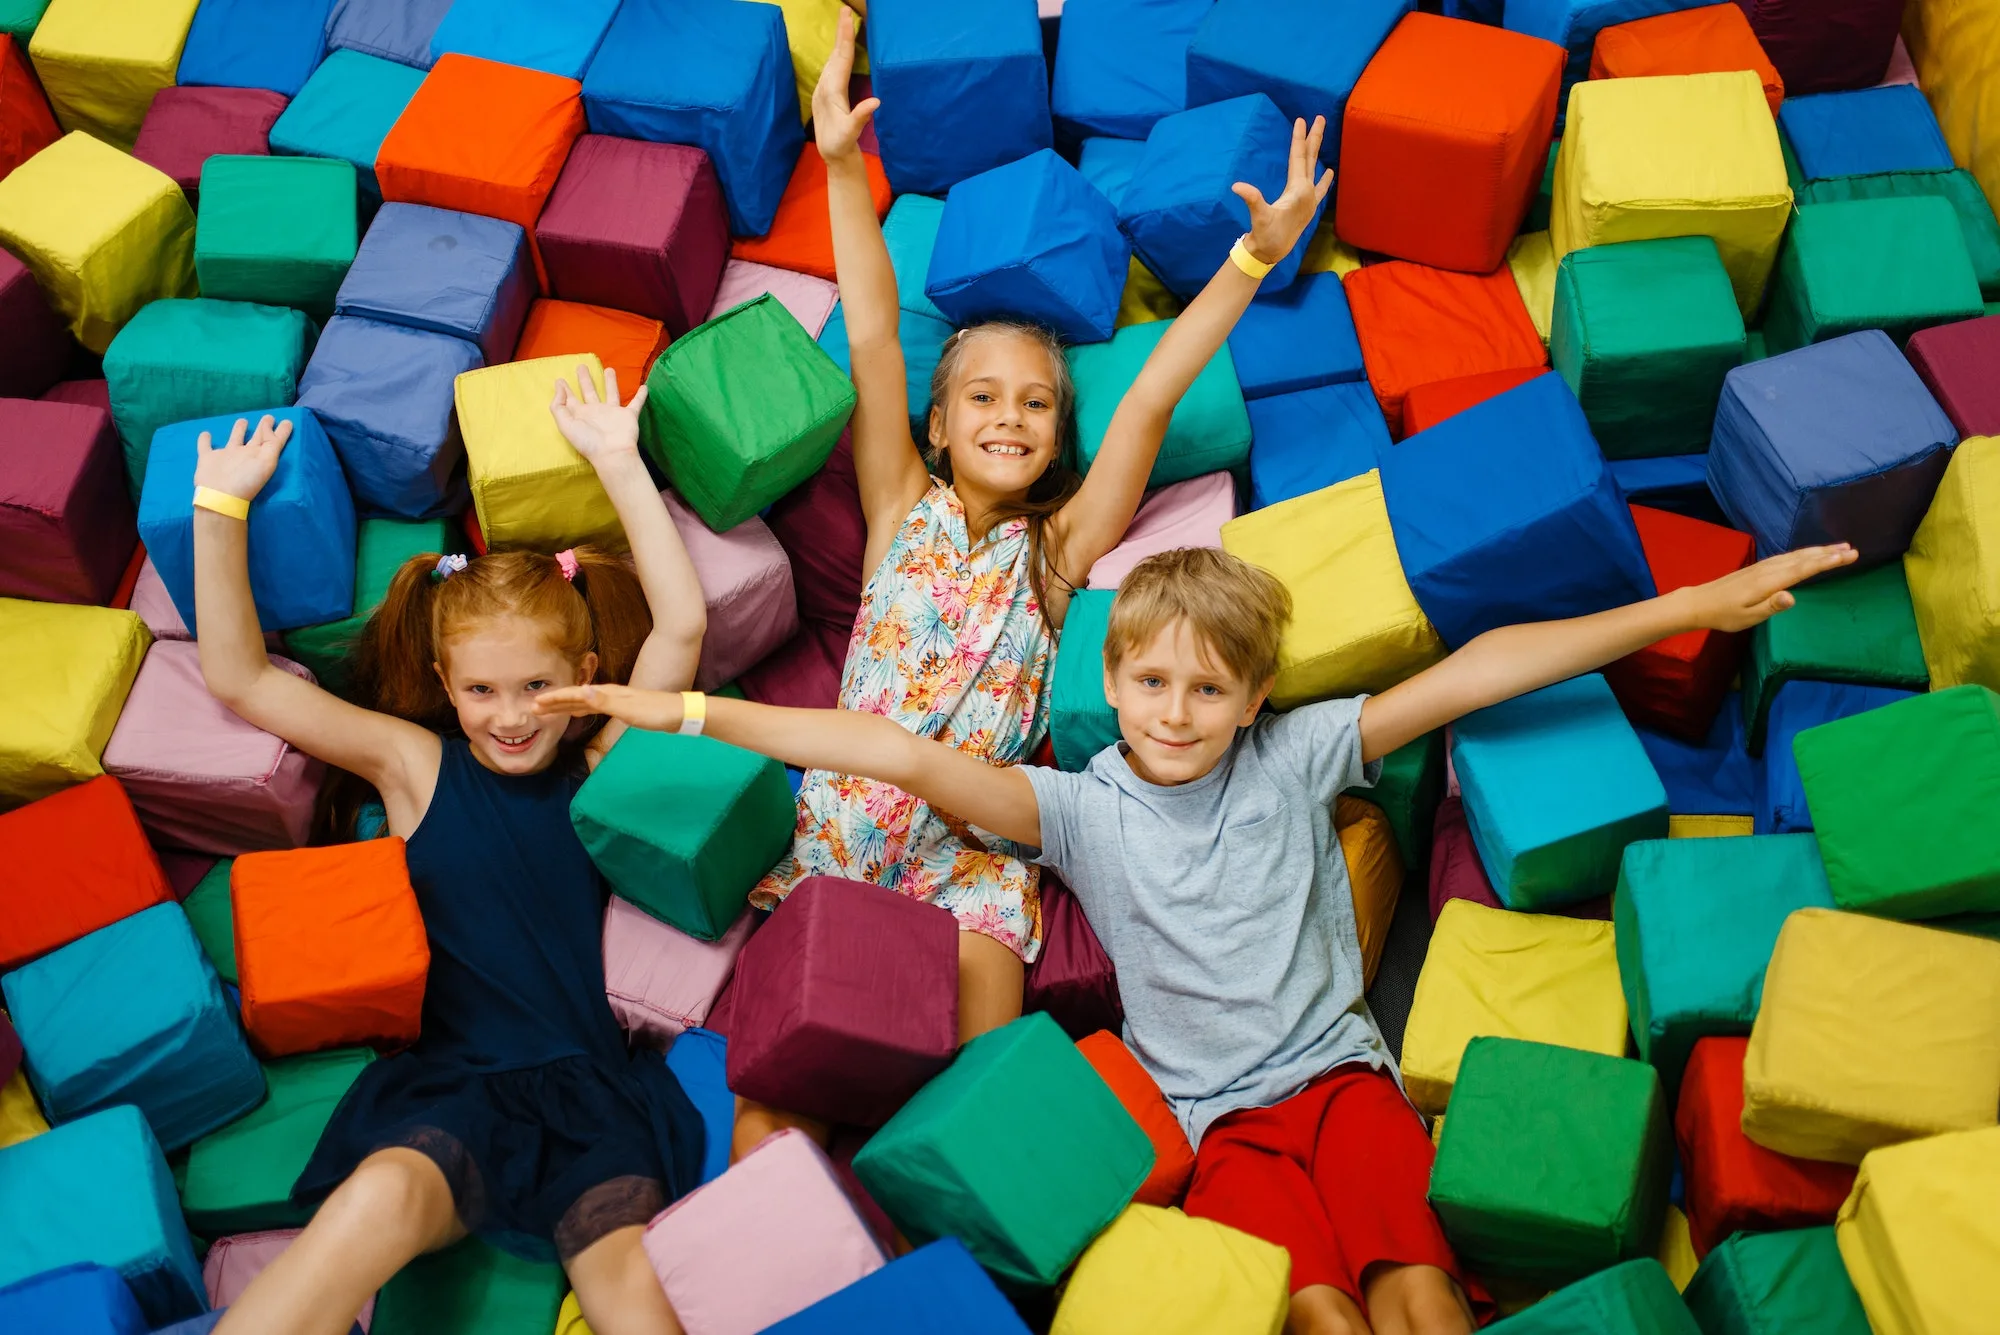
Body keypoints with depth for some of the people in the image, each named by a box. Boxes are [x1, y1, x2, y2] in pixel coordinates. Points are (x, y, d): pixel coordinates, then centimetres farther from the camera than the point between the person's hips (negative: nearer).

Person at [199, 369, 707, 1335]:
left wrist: (619, 463, -4)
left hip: (592, 1086, 1)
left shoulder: (602, 769, 8)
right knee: (380, 1198, -33)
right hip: (450, 1084, 0)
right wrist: (220, 508, 1)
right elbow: (238, 680, 7)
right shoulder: (413, 763, 8)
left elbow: (681, 624, -3)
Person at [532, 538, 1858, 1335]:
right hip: (1220, 1115, -1)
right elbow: (914, 756, -10)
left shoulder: (1296, 758, 3)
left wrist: (1689, 605, -5)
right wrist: (687, 710, -19)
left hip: (1340, 1069, 2)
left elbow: (1465, 678, -4)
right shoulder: (1083, 807, 0)